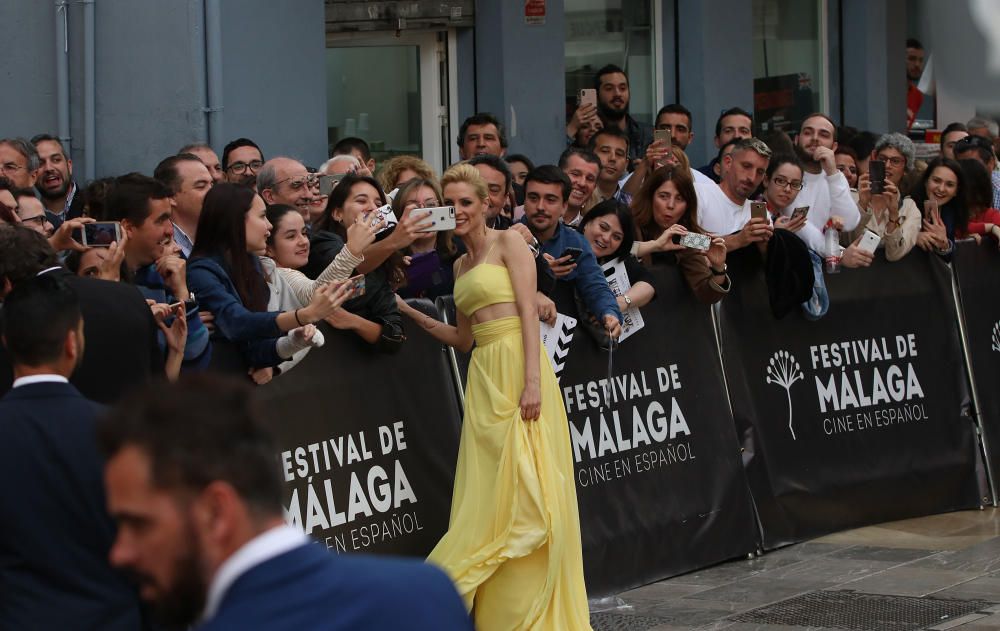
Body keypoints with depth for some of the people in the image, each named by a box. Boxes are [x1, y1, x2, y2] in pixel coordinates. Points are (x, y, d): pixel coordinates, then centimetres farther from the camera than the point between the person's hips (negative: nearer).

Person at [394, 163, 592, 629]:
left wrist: (533, 381, -20)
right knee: (487, 493, 5)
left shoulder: (508, 242, -1)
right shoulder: (461, 265, 20)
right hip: (483, 374, 7)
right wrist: (409, 312, 15)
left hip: (516, 364, -7)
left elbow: (528, 312, -10)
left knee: (527, 488, -7)